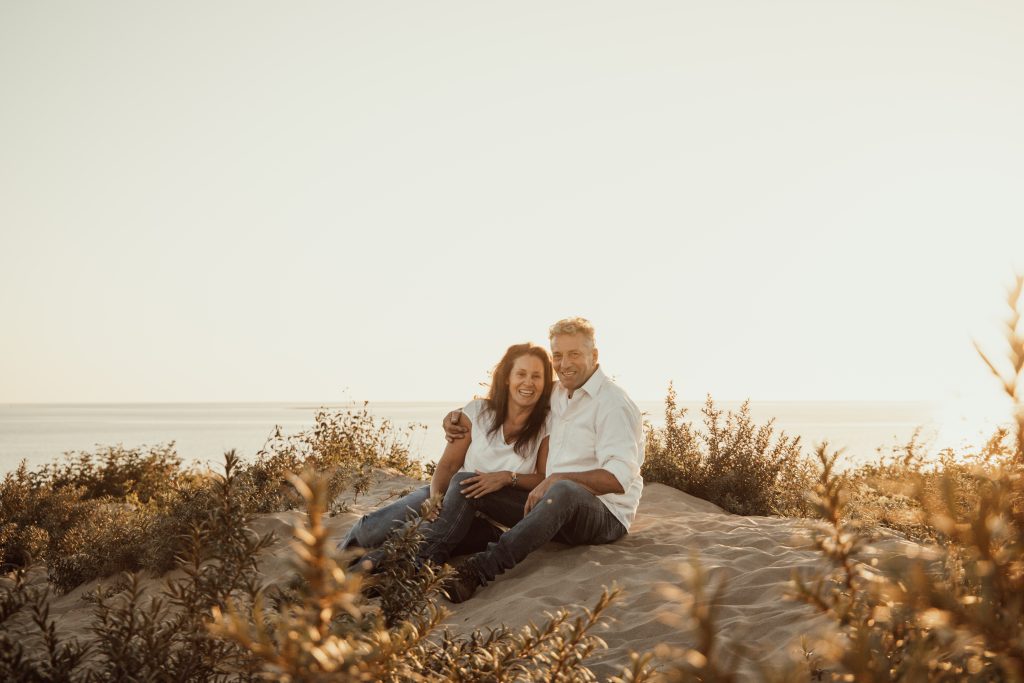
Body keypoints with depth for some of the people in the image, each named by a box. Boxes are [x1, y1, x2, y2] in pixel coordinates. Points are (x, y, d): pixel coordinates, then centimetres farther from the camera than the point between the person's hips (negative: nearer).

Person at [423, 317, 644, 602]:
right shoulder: (554, 394, 14)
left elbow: (619, 478, -20)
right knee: (464, 481, -3)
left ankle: (480, 570, -48)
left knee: (563, 491, -43)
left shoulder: (613, 404, -9)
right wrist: (467, 428, 17)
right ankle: (426, 561, -24)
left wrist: (556, 479, -28)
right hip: (551, 502, 8)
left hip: (605, 513, -8)